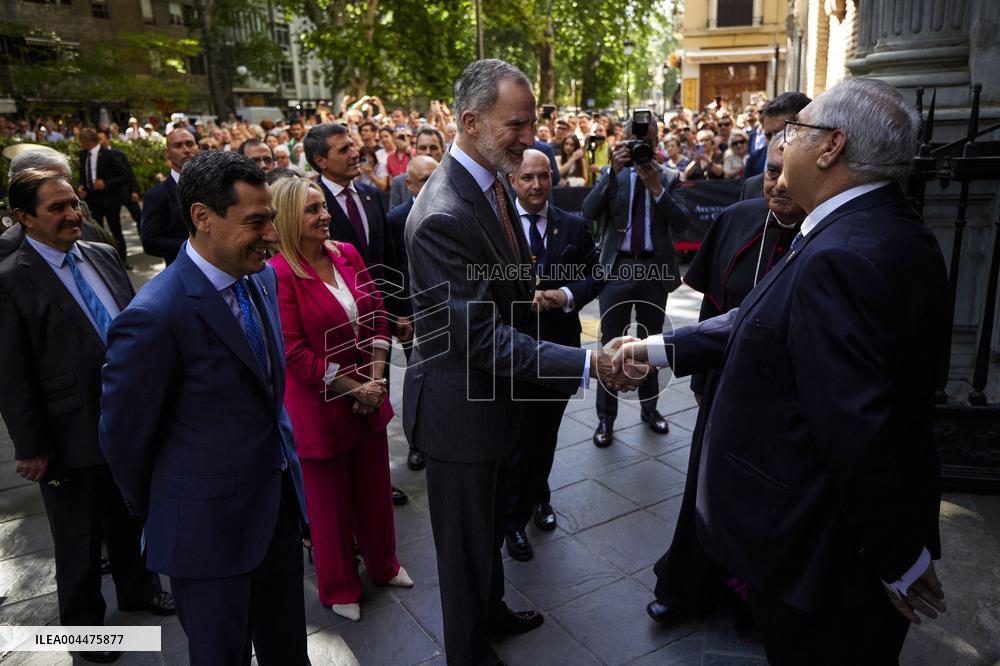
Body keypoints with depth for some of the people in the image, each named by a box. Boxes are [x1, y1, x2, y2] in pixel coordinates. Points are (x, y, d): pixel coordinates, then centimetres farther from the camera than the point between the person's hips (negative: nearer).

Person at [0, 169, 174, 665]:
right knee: (79, 541, 16)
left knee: (131, 518, 24)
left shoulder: (103, 256, 2)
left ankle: (137, 587, 48)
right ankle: (83, 621, 39)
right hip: (72, 436, -5)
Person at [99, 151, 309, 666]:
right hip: (211, 527, -6)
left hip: (279, 502, 6)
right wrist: (158, 513, 1)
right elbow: (125, 436, -13)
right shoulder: (154, 318, -26)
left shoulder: (261, 277, -1)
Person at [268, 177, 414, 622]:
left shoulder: (347, 254, 1)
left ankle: (382, 564, 46)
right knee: (330, 499, 14)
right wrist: (354, 389, -15)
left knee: (375, 485, 20)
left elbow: (377, 314, 4)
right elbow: (294, 354, -19)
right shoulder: (278, 274, -18)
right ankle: (339, 587, 38)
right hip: (320, 406, -5)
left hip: (369, 397, 6)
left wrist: (376, 380, -6)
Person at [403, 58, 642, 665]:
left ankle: (492, 612, 54)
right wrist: (587, 365, -29)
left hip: (493, 392, 9)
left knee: (492, 523, 29)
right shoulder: (443, 216, -29)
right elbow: (483, 337, -30)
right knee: (467, 539, 14)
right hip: (460, 406, -9)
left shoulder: (493, 183, 2)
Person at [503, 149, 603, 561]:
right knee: (519, 436, 5)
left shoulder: (574, 227, 3)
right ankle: (515, 519, 23)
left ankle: (539, 495, 44)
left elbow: (594, 276, 3)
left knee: (547, 432, 19)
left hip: (559, 345, 4)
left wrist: (567, 295, -16)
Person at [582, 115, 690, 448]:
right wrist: (613, 171, -21)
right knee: (611, 344, 2)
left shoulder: (669, 177, 3)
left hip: (656, 267, 1)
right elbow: (589, 212, -14)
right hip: (618, 266, -1)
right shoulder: (611, 174, 2)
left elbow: (681, 224, -9)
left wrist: (656, 187, -20)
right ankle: (606, 418, 13)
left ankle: (649, 408, 31)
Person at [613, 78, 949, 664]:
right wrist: (661, 348, 5)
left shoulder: (841, 259, -31)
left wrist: (900, 561, -18)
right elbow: (762, 322, 5)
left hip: (822, 549, -9)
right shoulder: (895, 231, 2)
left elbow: (857, 430, -31)